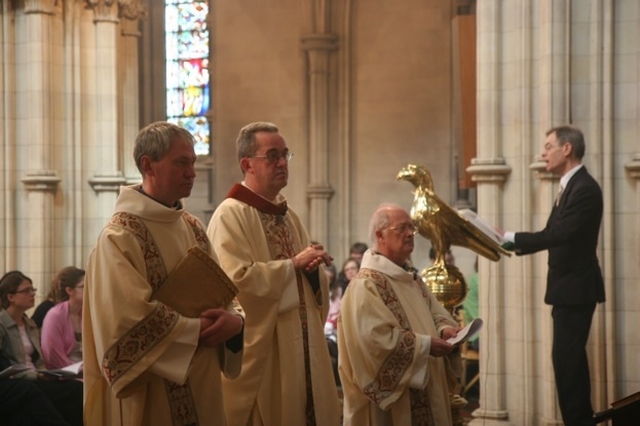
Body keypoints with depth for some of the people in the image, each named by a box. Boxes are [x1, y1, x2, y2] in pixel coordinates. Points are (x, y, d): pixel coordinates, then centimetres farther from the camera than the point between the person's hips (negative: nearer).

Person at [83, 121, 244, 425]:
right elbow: (129, 316, -20)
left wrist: (234, 320, -11)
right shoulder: (120, 235, -13)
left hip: (200, 387, 7)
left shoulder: (193, 229, 10)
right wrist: (197, 331, -14)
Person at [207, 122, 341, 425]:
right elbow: (237, 280, -23)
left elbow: (316, 286, 17)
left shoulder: (288, 216, 16)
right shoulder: (230, 215, -10)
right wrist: (293, 264, -13)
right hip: (260, 350, -8)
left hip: (301, 349, 8)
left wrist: (314, 269, -6)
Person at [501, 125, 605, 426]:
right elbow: (558, 235, 13)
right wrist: (514, 244, 4)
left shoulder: (584, 189, -18)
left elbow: (559, 233, -27)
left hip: (576, 289, -11)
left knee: (567, 358, -11)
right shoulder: (571, 186, 14)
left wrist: (509, 238, -23)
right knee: (570, 358, 15)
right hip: (569, 288, 11)